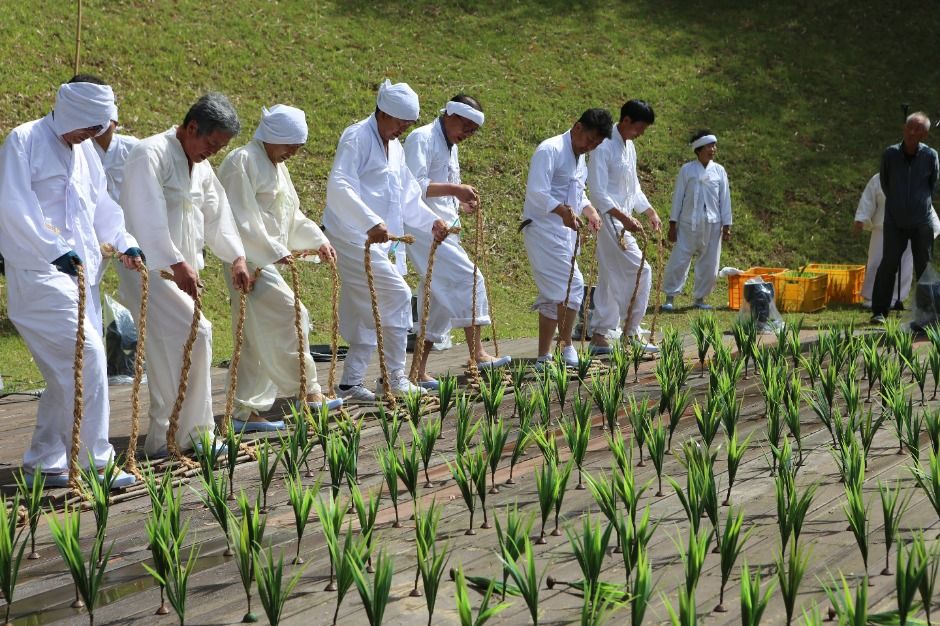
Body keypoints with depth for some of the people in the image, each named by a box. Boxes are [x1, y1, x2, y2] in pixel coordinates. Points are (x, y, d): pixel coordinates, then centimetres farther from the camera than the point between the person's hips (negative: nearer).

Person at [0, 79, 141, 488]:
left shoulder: (83, 151, 15)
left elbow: (101, 204, 23)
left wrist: (124, 243, 9)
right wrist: (55, 249, -24)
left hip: (77, 272, 9)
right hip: (37, 274, -8)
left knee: (69, 370, 9)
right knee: (86, 356, -16)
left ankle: (43, 463, 19)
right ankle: (95, 464, -10)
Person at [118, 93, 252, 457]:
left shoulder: (200, 167, 14)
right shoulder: (151, 155, -15)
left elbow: (217, 214, 18)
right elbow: (149, 217, -24)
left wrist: (236, 257, 5)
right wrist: (177, 264, -31)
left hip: (178, 269, 9)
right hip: (148, 267, -9)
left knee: (168, 351, 10)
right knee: (194, 335, -18)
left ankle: (164, 438, 17)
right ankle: (190, 432, -11)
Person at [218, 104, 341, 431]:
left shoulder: (276, 166, 19)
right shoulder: (242, 162, -11)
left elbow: (291, 216, 23)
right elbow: (242, 219, -19)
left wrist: (317, 241, 10)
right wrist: (274, 251, -20)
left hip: (266, 260, 10)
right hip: (249, 259, -10)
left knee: (258, 337, 9)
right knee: (290, 316, -16)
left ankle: (245, 412, 13)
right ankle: (308, 393, -10)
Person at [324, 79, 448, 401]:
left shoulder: (396, 148, 17)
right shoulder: (357, 138, -12)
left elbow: (408, 196, 26)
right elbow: (339, 187, -25)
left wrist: (432, 221, 12)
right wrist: (372, 222, -35)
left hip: (374, 240, 9)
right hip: (352, 237, -9)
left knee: (368, 311, 10)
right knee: (397, 295, -13)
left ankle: (351, 383, 17)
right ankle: (394, 377, -6)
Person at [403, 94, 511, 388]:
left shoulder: (450, 146, 21)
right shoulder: (422, 139, -9)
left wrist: (460, 201, 5)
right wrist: (454, 189, -22)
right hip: (423, 226, -10)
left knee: (442, 297, 8)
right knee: (467, 278, -19)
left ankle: (419, 370, 11)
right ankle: (478, 354, -18)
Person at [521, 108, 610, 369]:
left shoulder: (579, 157, 16)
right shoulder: (550, 150, -13)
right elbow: (536, 192, -23)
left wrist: (589, 209, 6)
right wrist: (562, 210, -38)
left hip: (564, 233, 10)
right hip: (543, 229, -10)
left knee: (554, 295, 11)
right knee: (572, 287, -14)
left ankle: (543, 357, 16)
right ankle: (567, 347, -2)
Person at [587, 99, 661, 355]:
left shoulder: (629, 147, 14)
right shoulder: (604, 147, -14)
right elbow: (598, 192, -20)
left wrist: (651, 212, 13)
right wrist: (624, 218, -26)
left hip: (622, 220, 10)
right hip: (608, 219, -10)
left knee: (611, 278, 9)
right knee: (640, 271, -12)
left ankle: (599, 337, 12)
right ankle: (631, 332, -5)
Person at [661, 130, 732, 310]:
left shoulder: (719, 171, 4)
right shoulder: (687, 170, -1)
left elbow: (725, 199, 7)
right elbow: (678, 197, 1)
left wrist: (726, 226, 3)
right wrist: (673, 224, -1)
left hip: (712, 226, 2)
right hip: (688, 225, -2)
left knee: (709, 265, 6)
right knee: (678, 261, -6)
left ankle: (700, 298, 20)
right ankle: (670, 298, 3)